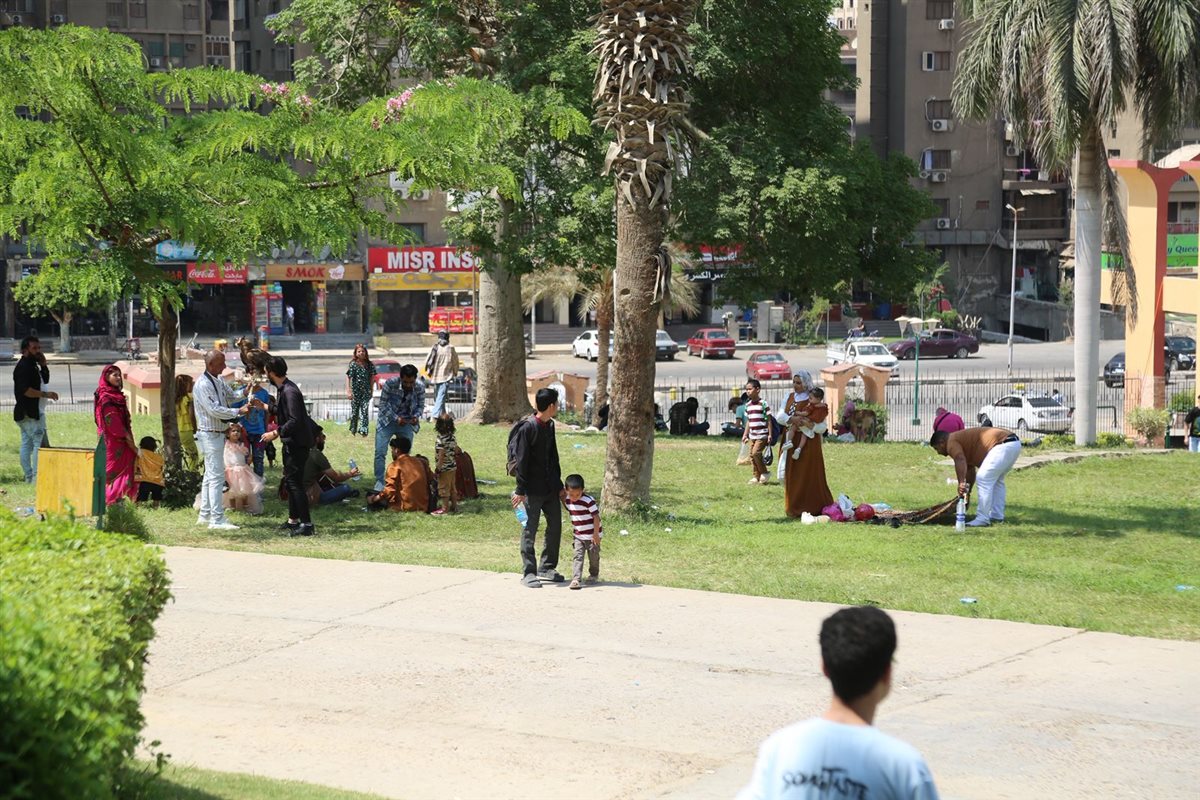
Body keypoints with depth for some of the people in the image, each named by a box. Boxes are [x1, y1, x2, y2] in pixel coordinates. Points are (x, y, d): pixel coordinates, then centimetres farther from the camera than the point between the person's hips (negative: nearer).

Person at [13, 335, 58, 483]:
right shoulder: (23, 367, -15)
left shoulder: (33, 365, 17)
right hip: (29, 413, -11)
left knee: (26, 444, 10)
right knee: (40, 443, -13)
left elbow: (45, 380, 25)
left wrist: (43, 365, 9)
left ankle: (29, 477, 12)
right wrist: (46, 394, -22)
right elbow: (25, 390, -24)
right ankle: (36, 477, -15)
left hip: (35, 411, 11)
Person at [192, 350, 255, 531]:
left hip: (218, 433, 10)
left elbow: (231, 397, 16)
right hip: (210, 434, -10)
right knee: (216, 477, -10)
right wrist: (239, 412, -24)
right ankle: (217, 519, -9)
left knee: (210, 475, 15)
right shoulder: (203, 385, -19)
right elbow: (214, 410, -24)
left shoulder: (218, 381, 10)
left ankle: (205, 515, 23)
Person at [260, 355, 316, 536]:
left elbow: (295, 420, -27)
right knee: (290, 480, 18)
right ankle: (293, 520, 28)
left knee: (294, 481, -10)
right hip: (291, 442, 11)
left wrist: (276, 433, -26)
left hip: (298, 443, -11)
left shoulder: (289, 392, -22)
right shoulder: (282, 389, 10)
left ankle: (307, 524, -10)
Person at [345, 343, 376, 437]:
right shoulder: (353, 364, -4)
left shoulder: (369, 364, 4)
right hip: (355, 391, -1)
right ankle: (353, 430, 20)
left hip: (366, 391, 1)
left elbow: (372, 377, 11)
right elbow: (348, 378, -5)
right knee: (354, 411, 7)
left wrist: (371, 390, 6)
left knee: (365, 411, -10)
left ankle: (364, 430, -14)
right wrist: (348, 391, -12)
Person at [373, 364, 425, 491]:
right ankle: (379, 482, 0)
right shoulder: (390, 383, -23)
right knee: (380, 452, -8)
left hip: (407, 422, 2)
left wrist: (416, 416, -21)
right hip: (387, 420, -2)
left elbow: (421, 405, 0)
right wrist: (396, 418, -26)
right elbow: (383, 404, -15)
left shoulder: (420, 387, -15)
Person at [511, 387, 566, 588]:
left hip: (550, 487, 8)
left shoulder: (549, 426, 11)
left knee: (555, 526, 11)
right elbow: (521, 460, -15)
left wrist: (559, 485, 18)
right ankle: (528, 573, 4)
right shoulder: (527, 427, -15)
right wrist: (520, 490, -17)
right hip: (533, 489, -8)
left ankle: (547, 568, 23)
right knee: (530, 529, -1)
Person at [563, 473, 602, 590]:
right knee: (577, 556, -8)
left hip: (592, 536, -4)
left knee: (593, 557, 9)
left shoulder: (588, 501, -21)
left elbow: (596, 517, -19)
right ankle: (576, 579, -15)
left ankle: (594, 575, 32)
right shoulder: (567, 501, -3)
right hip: (578, 536, 4)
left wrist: (596, 534, -19)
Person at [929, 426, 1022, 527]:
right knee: (996, 480, 24)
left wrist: (961, 483, -32)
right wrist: (967, 491, 41)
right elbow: (970, 469, 35)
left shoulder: (952, 442, -2)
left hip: (1002, 446, -11)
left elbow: (960, 461, -23)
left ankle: (982, 519, -8)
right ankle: (997, 517, 26)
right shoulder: (962, 440, 28)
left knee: (983, 479, -9)